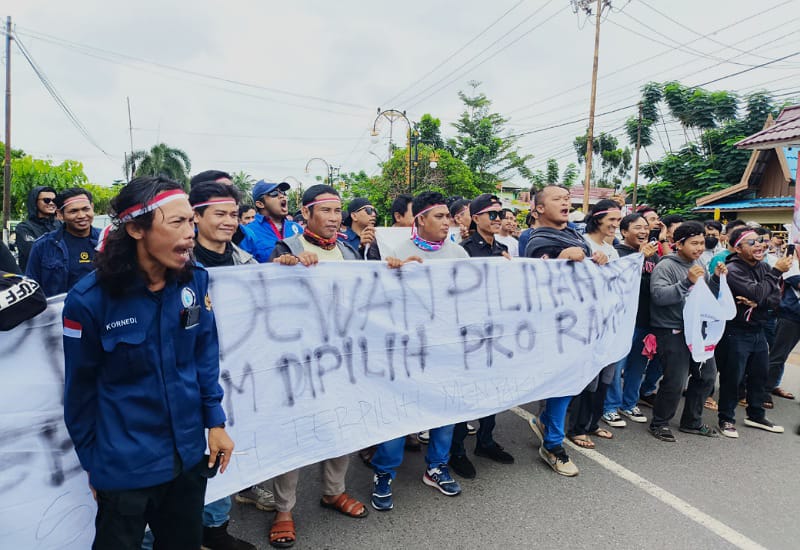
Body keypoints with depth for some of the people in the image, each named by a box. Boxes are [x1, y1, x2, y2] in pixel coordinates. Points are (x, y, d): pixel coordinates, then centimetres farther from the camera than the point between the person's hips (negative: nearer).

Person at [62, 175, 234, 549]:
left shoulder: (195, 280, -8)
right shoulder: (89, 299, -18)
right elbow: (80, 391, -7)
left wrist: (215, 422, 0)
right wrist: (91, 462, 2)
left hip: (190, 456, 4)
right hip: (123, 467, -3)